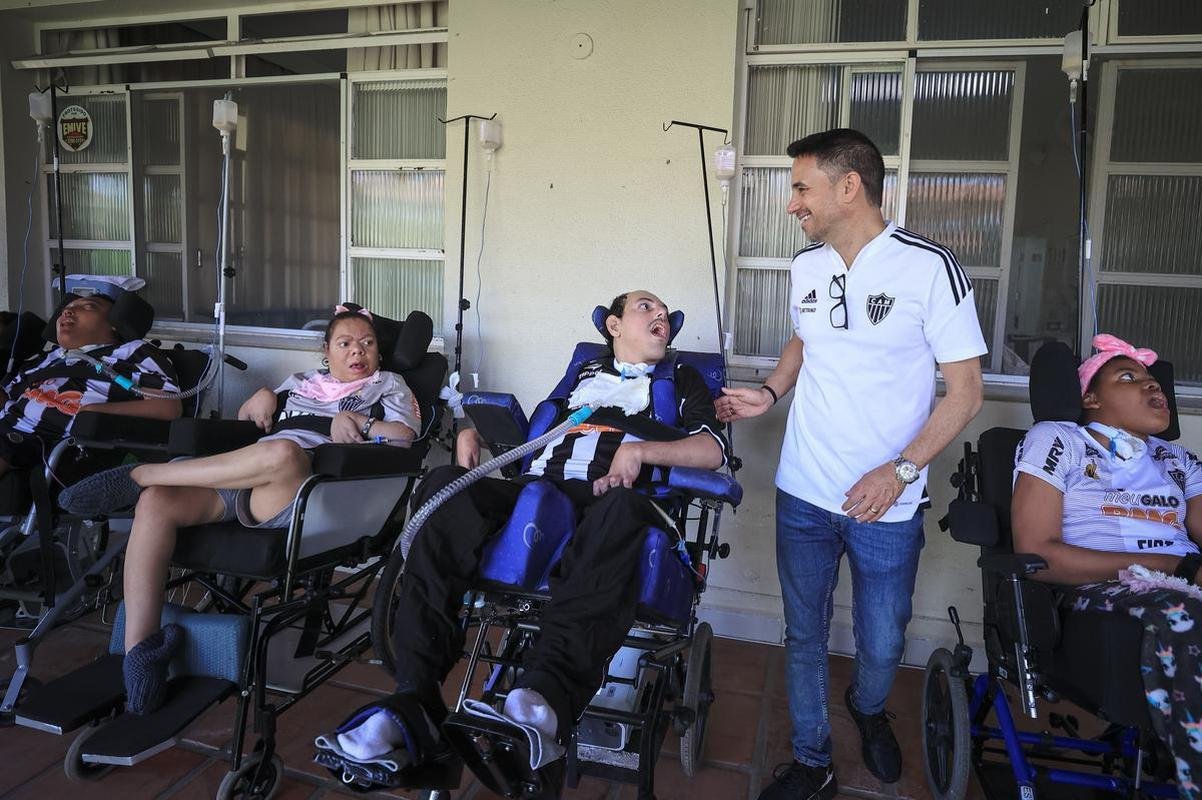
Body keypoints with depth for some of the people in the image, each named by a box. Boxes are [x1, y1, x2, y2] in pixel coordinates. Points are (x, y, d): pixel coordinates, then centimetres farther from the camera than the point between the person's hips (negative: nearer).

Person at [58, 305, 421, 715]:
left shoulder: (388, 385, 24)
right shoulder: (301, 381, 35)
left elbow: (404, 435, 9)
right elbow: (243, 417, 37)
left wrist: (357, 421, -3)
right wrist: (262, 397, 16)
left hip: (299, 496, -5)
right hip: (240, 482, 5)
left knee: (284, 451, -41)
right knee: (156, 502, -24)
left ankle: (138, 474, -24)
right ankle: (139, 654, -29)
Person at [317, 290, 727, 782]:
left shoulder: (681, 379, 24)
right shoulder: (581, 373, 32)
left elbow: (713, 451, 8)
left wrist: (641, 450, -8)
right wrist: (472, 431, 14)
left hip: (609, 505, -2)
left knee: (621, 510, -40)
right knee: (445, 485, -27)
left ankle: (546, 694, -53)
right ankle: (413, 700, -36)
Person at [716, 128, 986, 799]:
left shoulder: (930, 267, -13)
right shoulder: (807, 266, 3)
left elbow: (966, 390, -10)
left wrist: (901, 470, -19)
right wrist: (770, 393, 3)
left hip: (887, 505, -4)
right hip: (804, 494, 4)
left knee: (882, 644, 14)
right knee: (804, 635, 13)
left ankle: (869, 709, 48)